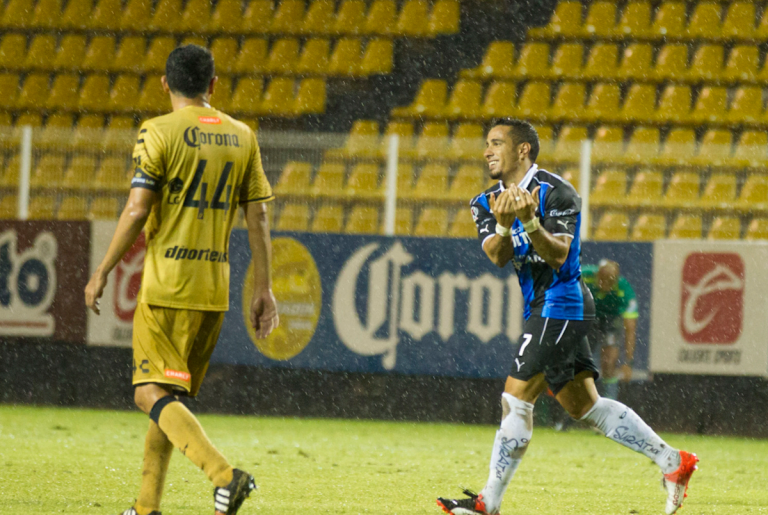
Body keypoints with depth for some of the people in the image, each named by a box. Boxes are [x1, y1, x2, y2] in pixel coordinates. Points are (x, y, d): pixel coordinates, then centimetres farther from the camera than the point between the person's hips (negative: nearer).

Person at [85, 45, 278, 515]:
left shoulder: (159, 132, -7)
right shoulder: (242, 137, 8)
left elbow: (137, 211, -12)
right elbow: (258, 216, 7)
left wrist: (103, 272, -3)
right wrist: (264, 289, 11)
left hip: (167, 283, -6)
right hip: (215, 288, 6)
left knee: (152, 394, -6)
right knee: (171, 396, 16)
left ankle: (224, 475, -25)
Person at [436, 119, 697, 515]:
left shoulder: (555, 192, -12)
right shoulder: (489, 201, 9)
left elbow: (558, 256, -21)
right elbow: (497, 256, -7)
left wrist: (530, 223, -38)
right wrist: (504, 226, -28)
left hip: (560, 304, -9)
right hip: (542, 309, 9)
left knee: (516, 399, -11)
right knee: (584, 406, 10)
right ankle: (672, 461, 15)